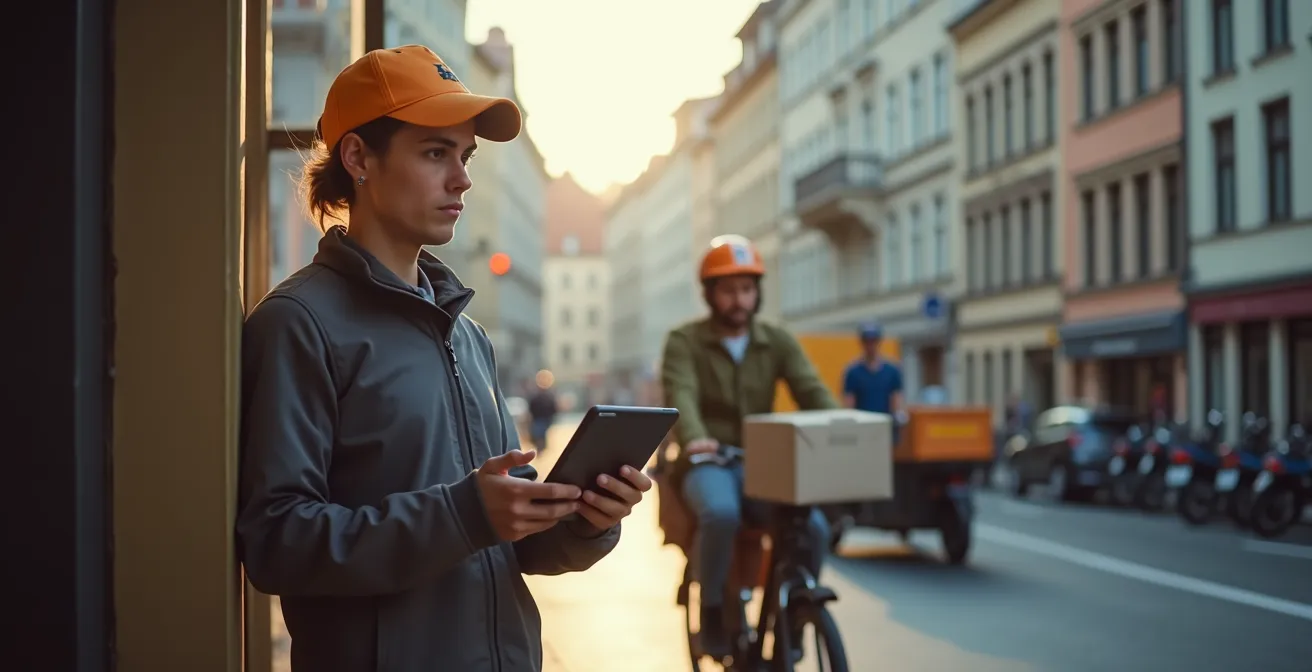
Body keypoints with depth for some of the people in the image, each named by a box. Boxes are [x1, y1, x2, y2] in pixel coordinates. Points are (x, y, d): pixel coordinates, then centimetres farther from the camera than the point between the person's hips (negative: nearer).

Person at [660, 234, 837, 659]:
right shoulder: (684, 342, -1)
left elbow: (813, 393, -6)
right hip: (707, 464, -3)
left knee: (814, 527, -25)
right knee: (721, 514, -37)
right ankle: (713, 612, -14)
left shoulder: (778, 342, 7)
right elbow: (681, 395, -19)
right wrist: (694, 438, -42)